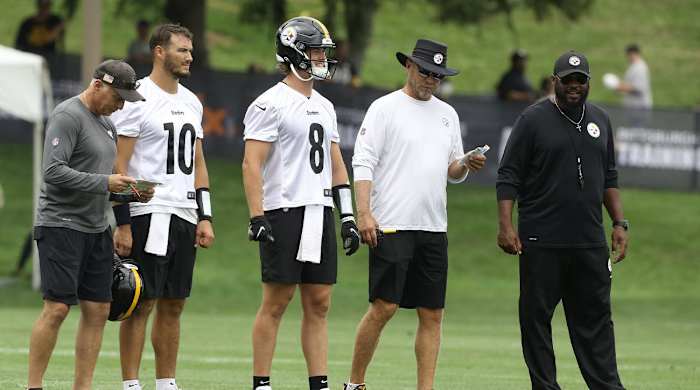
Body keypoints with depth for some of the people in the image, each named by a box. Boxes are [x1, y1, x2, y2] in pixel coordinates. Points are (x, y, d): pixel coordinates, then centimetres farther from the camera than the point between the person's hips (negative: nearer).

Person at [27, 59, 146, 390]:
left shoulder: (106, 123, 17)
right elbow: (54, 171, -20)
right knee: (57, 308, -12)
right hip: (61, 226, -9)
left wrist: (128, 189, 5)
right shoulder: (67, 116, -11)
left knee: (98, 310, 4)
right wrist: (104, 183, -20)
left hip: (96, 227, 9)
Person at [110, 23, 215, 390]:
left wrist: (205, 216, 12)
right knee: (142, 303, -6)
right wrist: (123, 223, -15)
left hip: (184, 215, 7)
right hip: (148, 213, -7)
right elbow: (119, 166, -10)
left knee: (173, 305, 9)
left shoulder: (191, 103, 15)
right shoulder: (136, 99, -8)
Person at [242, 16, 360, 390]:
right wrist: (257, 218, -20)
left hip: (320, 213, 7)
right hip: (284, 214, -7)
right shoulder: (271, 104, -7)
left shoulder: (324, 107, 17)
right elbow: (251, 164, -12)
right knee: (276, 302, -5)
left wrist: (347, 217, 15)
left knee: (318, 303, 5)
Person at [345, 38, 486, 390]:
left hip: (434, 229, 6)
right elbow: (363, 163, -8)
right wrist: (364, 213, -18)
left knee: (432, 314, 2)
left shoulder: (447, 114, 17)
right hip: (392, 227, -6)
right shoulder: (385, 108, -2)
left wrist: (466, 165, -3)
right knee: (384, 307, -9)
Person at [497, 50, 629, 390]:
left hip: (590, 242, 4)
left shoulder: (600, 120, 14)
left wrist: (619, 223, 12)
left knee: (595, 318, 4)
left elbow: (609, 179, 21)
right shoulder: (533, 119, -2)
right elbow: (508, 176, -3)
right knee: (536, 317, -1)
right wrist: (505, 225, -13)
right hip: (541, 242, -4)